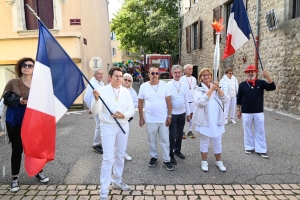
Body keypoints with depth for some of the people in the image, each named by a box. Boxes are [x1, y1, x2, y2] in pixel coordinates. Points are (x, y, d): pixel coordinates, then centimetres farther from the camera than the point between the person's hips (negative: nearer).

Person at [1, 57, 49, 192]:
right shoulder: (13, 83, -2)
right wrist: (17, 100, -16)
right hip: (15, 122, -1)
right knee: (17, 149, 5)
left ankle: (38, 172, 30)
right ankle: (15, 178, 22)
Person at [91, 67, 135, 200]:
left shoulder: (125, 91, 2)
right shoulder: (102, 90, -10)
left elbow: (131, 109, 3)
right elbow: (95, 111, -15)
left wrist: (124, 115, -16)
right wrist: (96, 99, -32)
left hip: (123, 126, 5)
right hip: (108, 127, -4)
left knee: (120, 156, 17)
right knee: (108, 158, -6)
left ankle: (117, 181, 37)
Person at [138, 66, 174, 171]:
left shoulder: (164, 85, -2)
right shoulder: (144, 86, -3)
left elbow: (168, 101, 0)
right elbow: (140, 103, 2)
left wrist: (169, 116, -4)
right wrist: (141, 118, 1)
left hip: (163, 119, 0)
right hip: (150, 119, 0)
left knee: (165, 141, 9)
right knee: (152, 141, 14)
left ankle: (166, 160, 22)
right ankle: (153, 157, 33)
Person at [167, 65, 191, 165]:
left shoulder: (184, 85, 3)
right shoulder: (168, 85, -11)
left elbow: (186, 100, 8)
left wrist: (188, 113, 10)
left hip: (182, 113, 5)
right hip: (172, 114, -4)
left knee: (180, 134, 17)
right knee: (172, 135, 2)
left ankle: (177, 150, 37)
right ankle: (171, 155, 17)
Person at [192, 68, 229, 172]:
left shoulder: (216, 88, 9)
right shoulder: (199, 89, -5)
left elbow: (225, 100, -2)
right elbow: (201, 102, -24)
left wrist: (218, 89, -14)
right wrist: (211, 90, -20)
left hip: (217, 120, 4)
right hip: (205, 120, -4)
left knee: (217, 142, 13)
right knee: (204, 141, 8)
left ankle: (218, 161, 29)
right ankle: (204, 162, 22)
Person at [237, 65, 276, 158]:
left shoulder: (261, 83, 0)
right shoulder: (242, 84, -1)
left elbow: (272, 87, -14)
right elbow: (238, 98, 3)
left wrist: (267, 77, -26)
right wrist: (238, 110, 4)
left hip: (259, 112, 1)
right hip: (246, 112, 0)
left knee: (260, 131, 7)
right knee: (247, 131, 10)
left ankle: (261, 150, 17)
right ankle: (249, 147, 26)